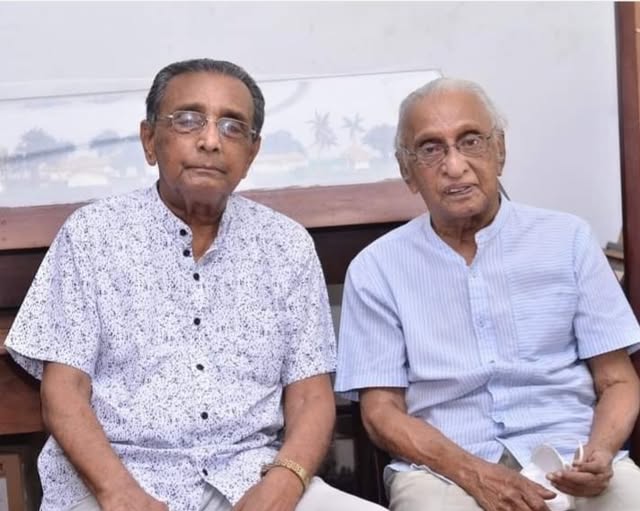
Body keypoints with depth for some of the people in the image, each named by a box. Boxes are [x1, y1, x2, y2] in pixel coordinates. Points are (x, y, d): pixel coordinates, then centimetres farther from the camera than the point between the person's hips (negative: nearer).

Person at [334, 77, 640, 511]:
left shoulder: (568, 240, 10)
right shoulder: (375, 270, 6)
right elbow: (382, 410, 2)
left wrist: (600, 453, -11)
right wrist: (473, 474, -14)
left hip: (568, 459, 1)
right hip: (444, 467, -1)